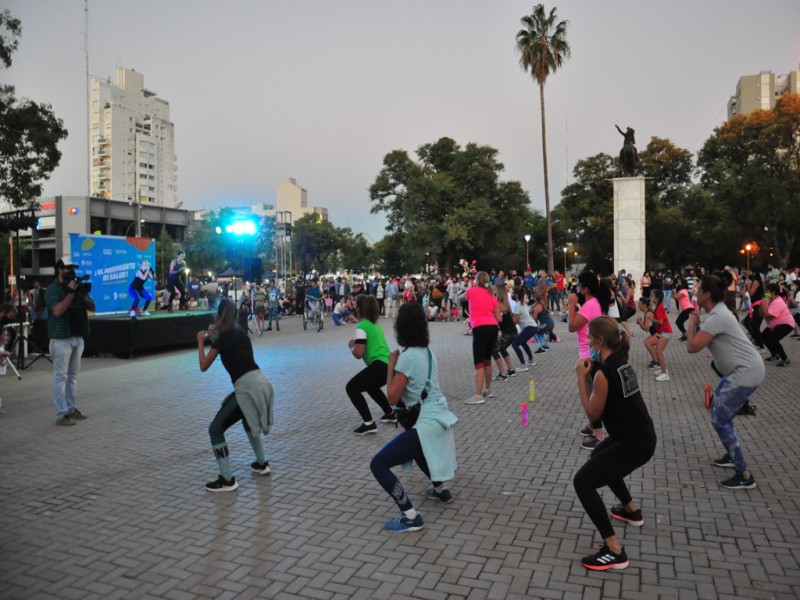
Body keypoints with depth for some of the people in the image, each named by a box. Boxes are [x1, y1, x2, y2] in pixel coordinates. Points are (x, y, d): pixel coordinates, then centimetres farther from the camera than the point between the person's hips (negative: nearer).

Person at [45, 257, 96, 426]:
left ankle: (72, 409, 19)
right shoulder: (52, 289, -5)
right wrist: (71, 293, -18)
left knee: (72, 376, 12)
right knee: (60, 377, -5)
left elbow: (92, 307, 9)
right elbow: (57, 311, -19)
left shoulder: (76, 286, 13)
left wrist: (83, 294, -8)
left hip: (78, 337, 7)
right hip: (61, 339, -7)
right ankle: (61, 415, -3)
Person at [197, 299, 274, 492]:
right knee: (248, 419, 35)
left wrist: (201, 342, 16)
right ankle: (261, 464, 40)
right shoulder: (241, 333, 17)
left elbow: (204, 366, 4)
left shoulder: (223, 337, -3)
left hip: (247, 387, -8)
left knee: (215, 429, 4)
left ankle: (227, 480, 3)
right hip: (261, 383, 8)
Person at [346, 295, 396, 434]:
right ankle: (390, 414, 39)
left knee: (351, 388, 0)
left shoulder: (362, 326, -9)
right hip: (389, 364, 9)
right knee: (370, 386, 34)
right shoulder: (375, 324, 18)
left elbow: (358, 354, -15)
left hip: (381, 366, -9)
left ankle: (369, 424, -5)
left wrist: (351, 345, 6)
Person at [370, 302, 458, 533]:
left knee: (378, 465, -6)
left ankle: (410, 517, -6)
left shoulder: (407, 357, -16)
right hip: (441, 418, 9)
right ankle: (441, 489, 48)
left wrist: (391, 365, -4)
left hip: (426, 425, -9)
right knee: (415, 449, 39)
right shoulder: (428, 352, 8)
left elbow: (393, 398, -13)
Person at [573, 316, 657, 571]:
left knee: (582, 482, -8)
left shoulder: (604, 372, -23)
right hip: (641, 436, 10)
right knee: (598, 457, 33)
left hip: (634, 444, -10)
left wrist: (582, 379, -11)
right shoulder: (621, 363, 6)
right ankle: (632, 511, 47)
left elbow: (593, 414, -14)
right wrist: (590, 375, 3)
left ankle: (614, 551, -7)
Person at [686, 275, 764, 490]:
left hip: (746, 372, -11)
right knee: (718, 410, 22)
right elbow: (700, 342, 18)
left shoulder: (717, 317, -21)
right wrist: (696, 324, 3)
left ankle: (745, 476, -4)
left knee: (719, 420, -9)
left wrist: (692, 322, -11)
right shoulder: (717, 312, 12)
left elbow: (692, 347, -25)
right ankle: (732, 456, 34)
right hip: (744, 369, 11)